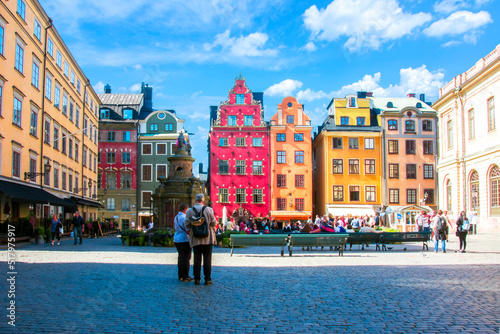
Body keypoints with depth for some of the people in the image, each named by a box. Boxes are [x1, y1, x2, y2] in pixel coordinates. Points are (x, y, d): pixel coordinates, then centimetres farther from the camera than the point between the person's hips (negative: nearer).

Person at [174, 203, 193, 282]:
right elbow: (188, 231, -19)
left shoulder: (176, 217, 11)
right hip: (184, 239, -9)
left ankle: (180, 275, 18)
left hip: (176, 239, 9)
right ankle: (185, 276, -3)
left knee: (180, 257, 14)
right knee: (186, 258, -3)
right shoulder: (184, 217, -15)